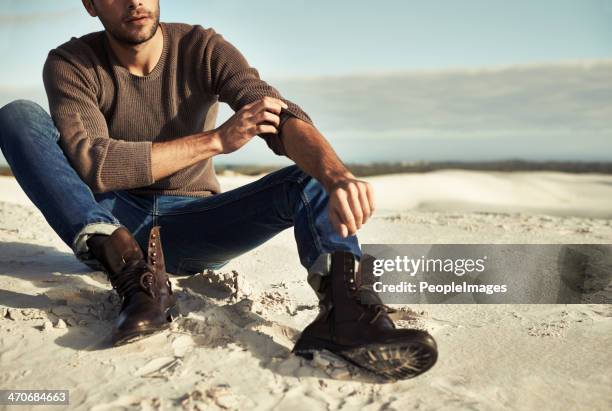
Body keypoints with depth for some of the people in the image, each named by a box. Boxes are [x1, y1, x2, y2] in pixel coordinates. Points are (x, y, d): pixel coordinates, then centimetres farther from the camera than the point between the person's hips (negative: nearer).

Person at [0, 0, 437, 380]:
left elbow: (283, 116, -23)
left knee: (313, 177, -21)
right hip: (110, 224, 0)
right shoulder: (70, 64, -7)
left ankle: (343, 300, -51)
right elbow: (90, 163, -23)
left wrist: (338, 174, -44)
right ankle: (133, 273, -34)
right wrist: (217, 139, -28)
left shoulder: (202, 48, -7)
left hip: (192, 225, 1)